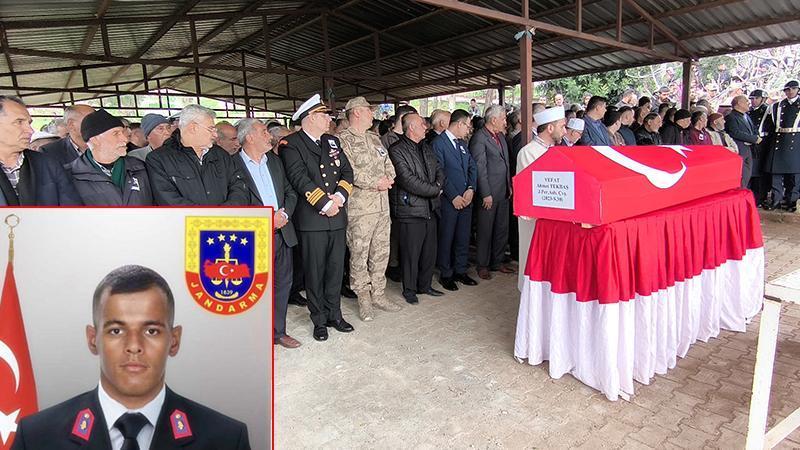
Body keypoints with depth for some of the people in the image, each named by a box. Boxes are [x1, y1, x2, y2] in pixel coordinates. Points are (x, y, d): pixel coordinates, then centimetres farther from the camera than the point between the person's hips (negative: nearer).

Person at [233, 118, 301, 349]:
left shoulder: (275, 161, 12)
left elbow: (290, 192, 13)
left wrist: (284, 213, -6)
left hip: (282, 232, 6)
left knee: (283, 284, 14)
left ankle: (278, 331, 30)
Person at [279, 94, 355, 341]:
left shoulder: (332, 142, 14)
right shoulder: (290, 144, -6)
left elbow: (347, 172, 8)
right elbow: (300, 178, -17)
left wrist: (339, 196, -9)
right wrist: (325, 203, -18)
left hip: (337, 217, 6)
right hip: (311, 219, -5)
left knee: (336, 268, 12)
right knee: (314, 272, 5)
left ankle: (334, 314, 28)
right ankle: (319, 320, 20)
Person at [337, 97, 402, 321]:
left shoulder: (375, 138, 18)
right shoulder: (342, 140, -7)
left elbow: (388, 163, 16)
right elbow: (349, 172, -17)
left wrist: (388, 179, -5)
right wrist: (376, 182, -16)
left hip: (383, 205, 7)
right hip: (359, 208, -7)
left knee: (381, 252, 12)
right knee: (359, 255, 2)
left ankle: (378, 294, 25)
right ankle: (363, 298, 17)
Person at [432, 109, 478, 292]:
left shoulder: (462, 143, 16)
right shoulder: (438, 143, -9)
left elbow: (472, 167, 13)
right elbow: (440, 174, -14)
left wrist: (471, 189, -3)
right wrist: (454, 196, -14)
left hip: (466, 199, 7)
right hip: (449, 201, -7)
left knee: (463, 238, 13)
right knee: (446, 239, 4)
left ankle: (460, 271, 26)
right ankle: (445, 274, 17)